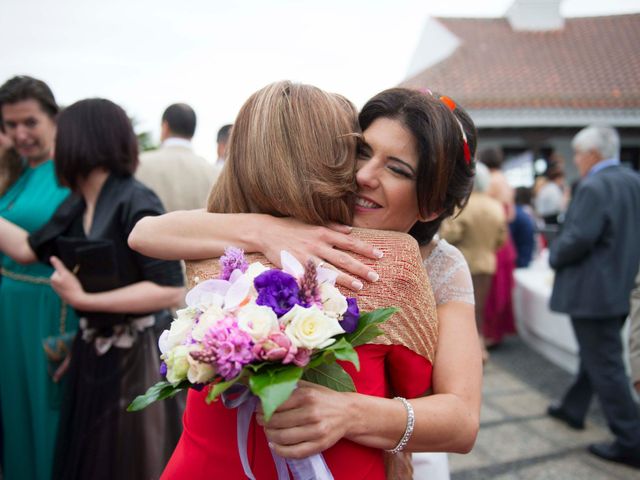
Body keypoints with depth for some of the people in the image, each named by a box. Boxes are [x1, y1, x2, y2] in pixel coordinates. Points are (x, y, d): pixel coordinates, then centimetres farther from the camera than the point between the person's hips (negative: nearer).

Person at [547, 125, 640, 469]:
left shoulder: (594, 187, -20)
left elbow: (578, 239, -25)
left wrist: (553, 256, -8)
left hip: (592, 290, -10)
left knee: (605, 364, -1)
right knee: (595, 354, 21)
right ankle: (573, 409, 38)